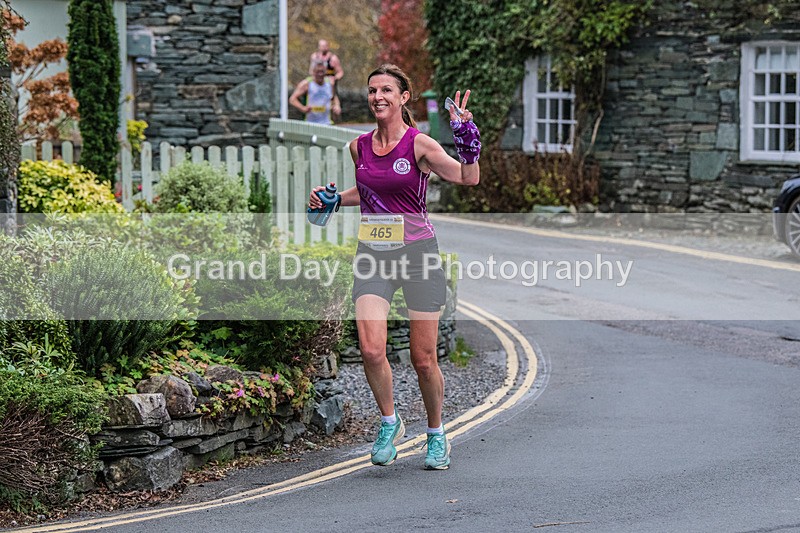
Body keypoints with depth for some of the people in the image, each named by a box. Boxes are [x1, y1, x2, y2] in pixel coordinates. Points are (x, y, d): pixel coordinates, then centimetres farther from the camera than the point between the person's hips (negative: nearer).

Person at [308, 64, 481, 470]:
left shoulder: (419, 144, -7)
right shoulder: (360, 147, 8)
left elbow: (468, 178, -16)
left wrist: (466, 137, -28)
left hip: (417, 252, -3)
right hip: (373, 253, 3)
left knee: (423, 359, 1)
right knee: (371, 349, -14)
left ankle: (436, 433, 24)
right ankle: (389, 422, 11)